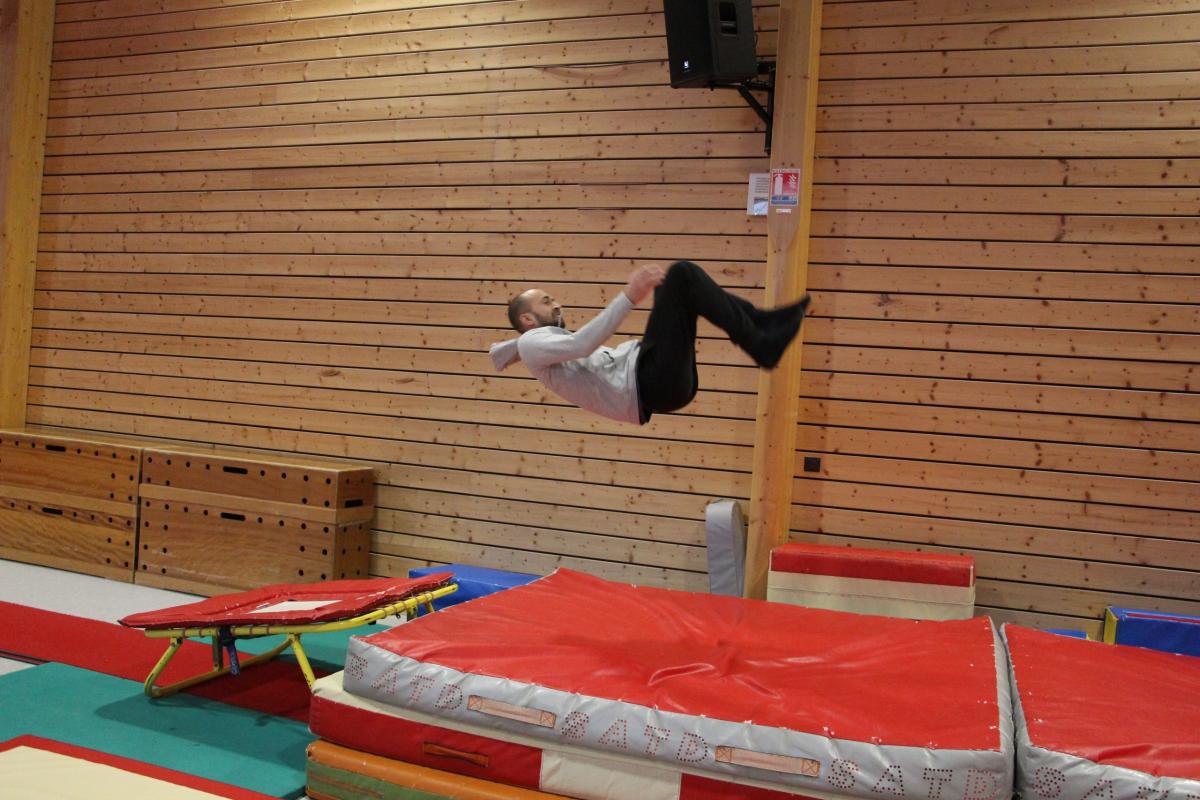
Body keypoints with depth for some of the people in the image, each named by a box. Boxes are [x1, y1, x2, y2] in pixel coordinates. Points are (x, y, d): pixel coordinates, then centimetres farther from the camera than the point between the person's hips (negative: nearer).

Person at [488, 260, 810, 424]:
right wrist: (630, 295, -24)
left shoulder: (558, 342, 34)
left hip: (657, 380, 10)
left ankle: (765, 323, 1)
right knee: (681, 274, -14)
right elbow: (583, 344, -17)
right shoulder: (532, 344, 3)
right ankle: (761, 346, -17)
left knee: (683, 278, 14)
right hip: (644, 385, -10)